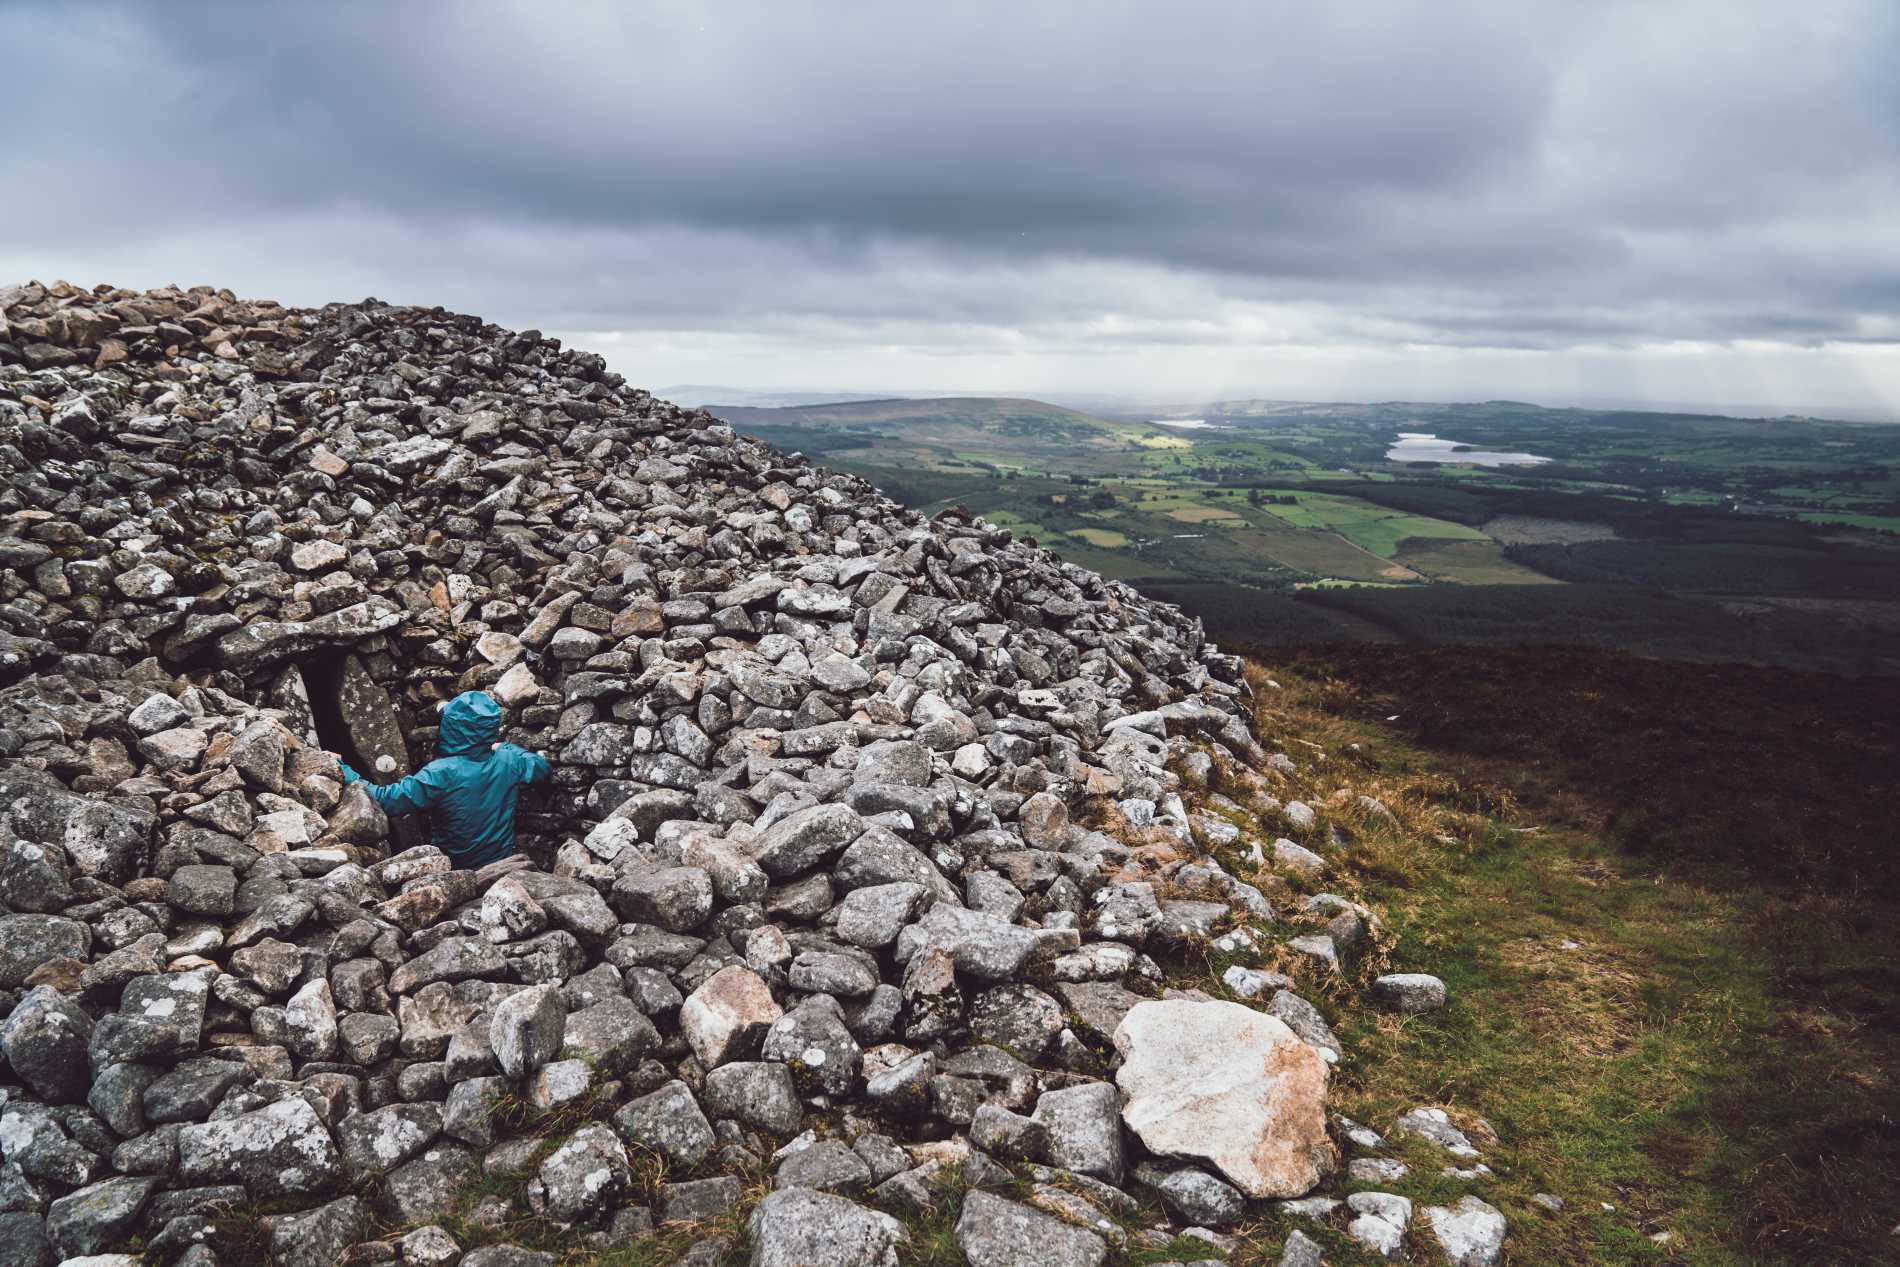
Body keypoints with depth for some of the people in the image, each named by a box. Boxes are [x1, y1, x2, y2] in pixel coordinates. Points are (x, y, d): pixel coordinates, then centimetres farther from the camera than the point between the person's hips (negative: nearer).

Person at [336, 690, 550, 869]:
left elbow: (386, 800, -26)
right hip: (503, 864, 4)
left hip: (454, 869, -4)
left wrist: (346, 773, -14)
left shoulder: (440, 774, -27)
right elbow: (545, 765, 7)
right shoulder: (509, 761, -15)